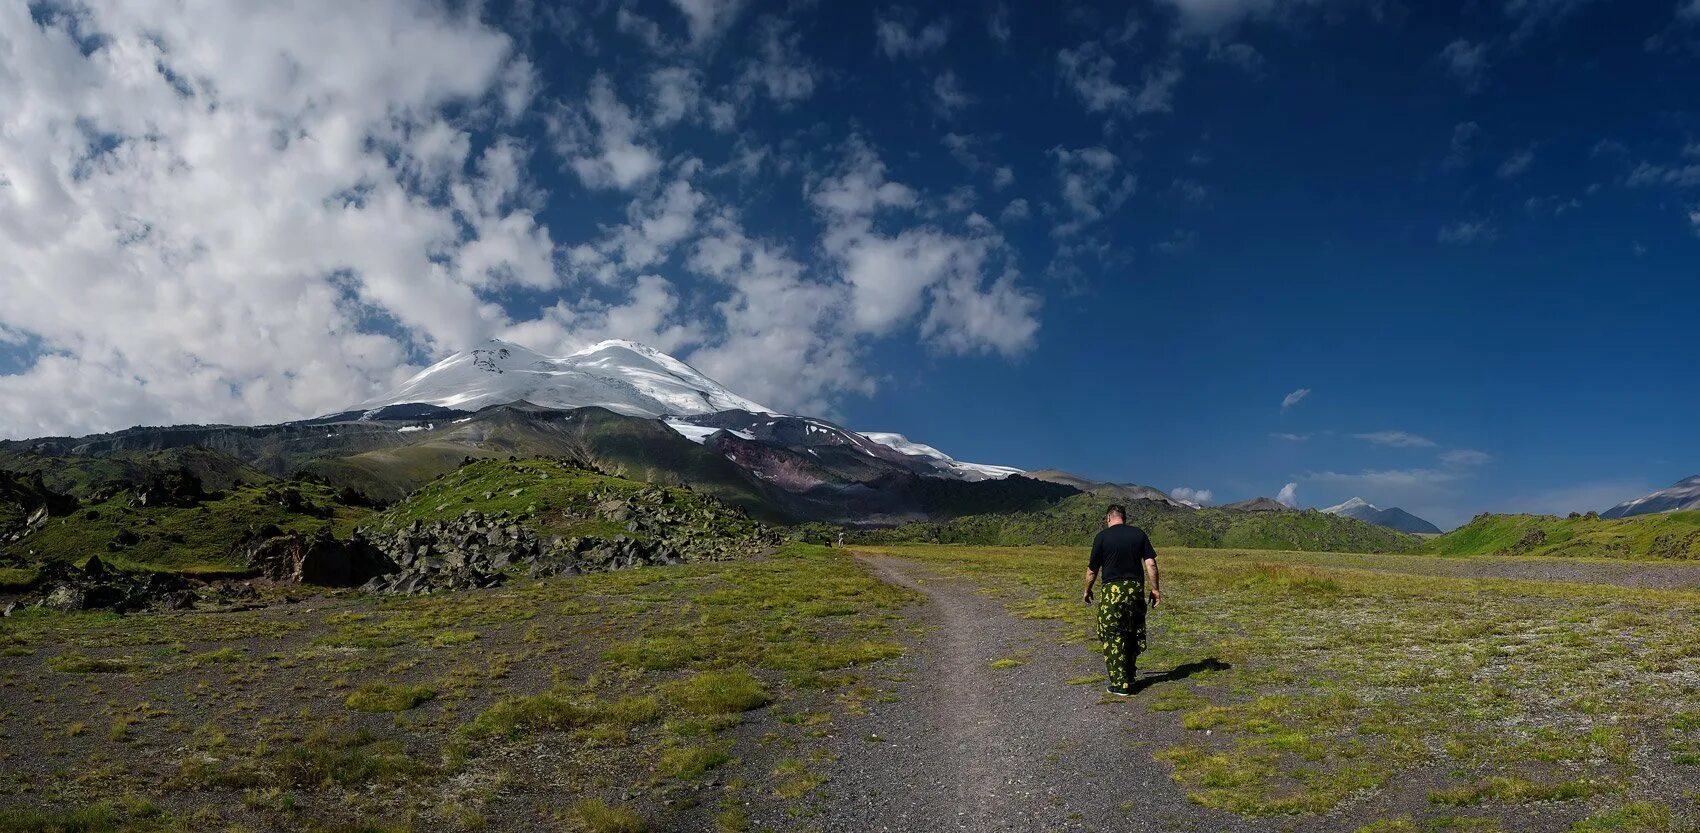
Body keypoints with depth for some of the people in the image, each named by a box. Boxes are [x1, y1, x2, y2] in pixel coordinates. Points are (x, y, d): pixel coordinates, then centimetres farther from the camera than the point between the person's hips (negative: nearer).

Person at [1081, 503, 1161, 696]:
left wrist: (1087, 591, 15)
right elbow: (1151, 563, -1)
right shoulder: (1139, 534, 5)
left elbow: (1093, 569, 1)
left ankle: (1120, 684, 1)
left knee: (1113, 637, 2)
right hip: (1136, 590, 4)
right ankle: (1128, 676, 29)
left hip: (1112, 591, -4)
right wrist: (1154, 589, 7)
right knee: (1134, 635, 17)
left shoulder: (1102, 536, -3)